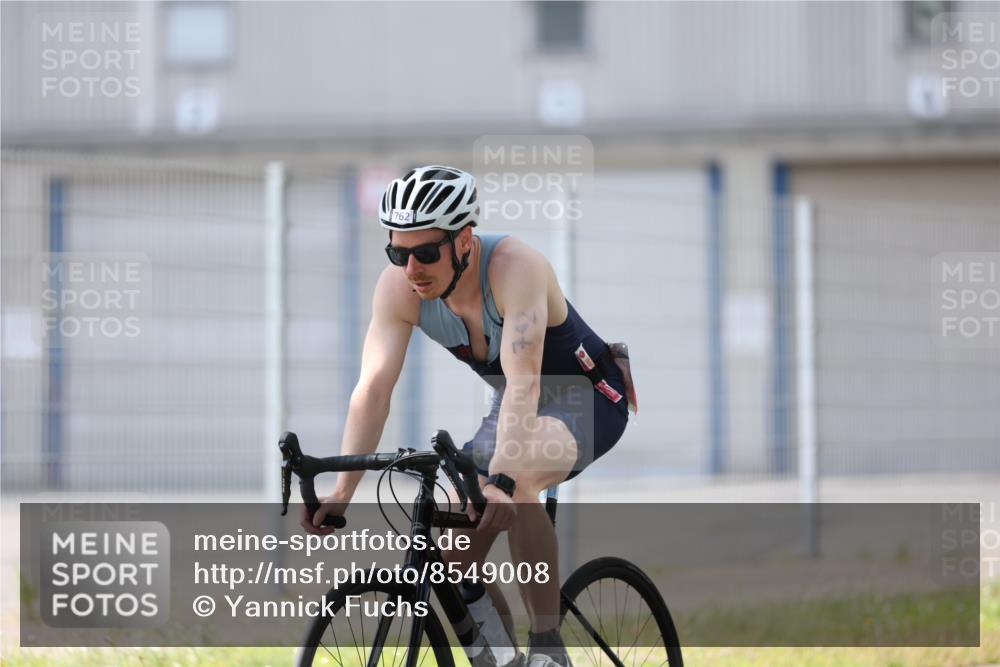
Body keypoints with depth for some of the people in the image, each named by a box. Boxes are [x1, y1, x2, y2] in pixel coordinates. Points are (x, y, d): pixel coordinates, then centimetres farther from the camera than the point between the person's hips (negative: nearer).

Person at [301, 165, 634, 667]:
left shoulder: (514, 267, -33)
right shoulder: (398, 287, -17)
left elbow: (524, 381, -42)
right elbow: (373, 387, -23)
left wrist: (501, 478, -53)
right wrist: (341, 491, -33)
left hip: (588, 399, -6)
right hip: (514, 409, 6)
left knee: (514, 485, -36)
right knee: (454, 556, -7)